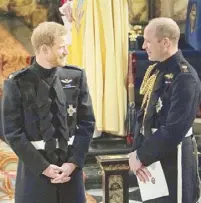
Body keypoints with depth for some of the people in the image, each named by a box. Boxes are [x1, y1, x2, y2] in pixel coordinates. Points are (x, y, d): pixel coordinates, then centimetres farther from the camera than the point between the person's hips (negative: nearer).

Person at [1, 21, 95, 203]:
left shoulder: (76, 77, 2)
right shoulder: (18, 83, -7)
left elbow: (87, 123, 2)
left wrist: (73, 162, -7)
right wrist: (43, 166, -12)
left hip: (70, 165, 3)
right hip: (34, 168, -2)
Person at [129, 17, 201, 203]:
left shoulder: (185, 77, -20)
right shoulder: (156, 71, 7)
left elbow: (174, 130, -26)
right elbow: (144, 115, 8)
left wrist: (142, 156, -18)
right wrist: (137, 151, -6)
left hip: (173, 161, -8)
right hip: (152, 156, 8)